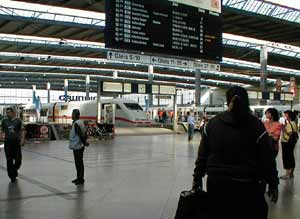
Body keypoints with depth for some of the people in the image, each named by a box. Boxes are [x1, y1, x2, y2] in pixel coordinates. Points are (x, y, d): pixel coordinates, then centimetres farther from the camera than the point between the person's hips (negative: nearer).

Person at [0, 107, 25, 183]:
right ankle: (12, 176, 11)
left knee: (18, 160, 1)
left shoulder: (18, 121, 1)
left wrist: (22, 139, -8)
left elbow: (22, 131, 3)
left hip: (16, 142, -1)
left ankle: (14, 170, 30)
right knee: (9, 160, 2)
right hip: (7, 143, 1)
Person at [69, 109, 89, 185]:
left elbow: (81, 135, -23)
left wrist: (84, 142, -12)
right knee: (78, 162, 17)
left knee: (79, 163, -2)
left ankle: (81, 179, 5)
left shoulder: (76, 124, -19)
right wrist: (85, 141, 10)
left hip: (77, 146, -10)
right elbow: (84, 134, 14)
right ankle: (79, 178, 27)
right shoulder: (80, 122, 11)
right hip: (78, 146, 10)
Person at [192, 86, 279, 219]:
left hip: (216, 183, 3)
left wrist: (197, 178, 12)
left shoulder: (212, 123, 0)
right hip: (247, 186, -2)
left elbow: (202, 155, 3)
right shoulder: (256, 125, -7)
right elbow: (267, 159, -5)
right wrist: (273, 184, 4)